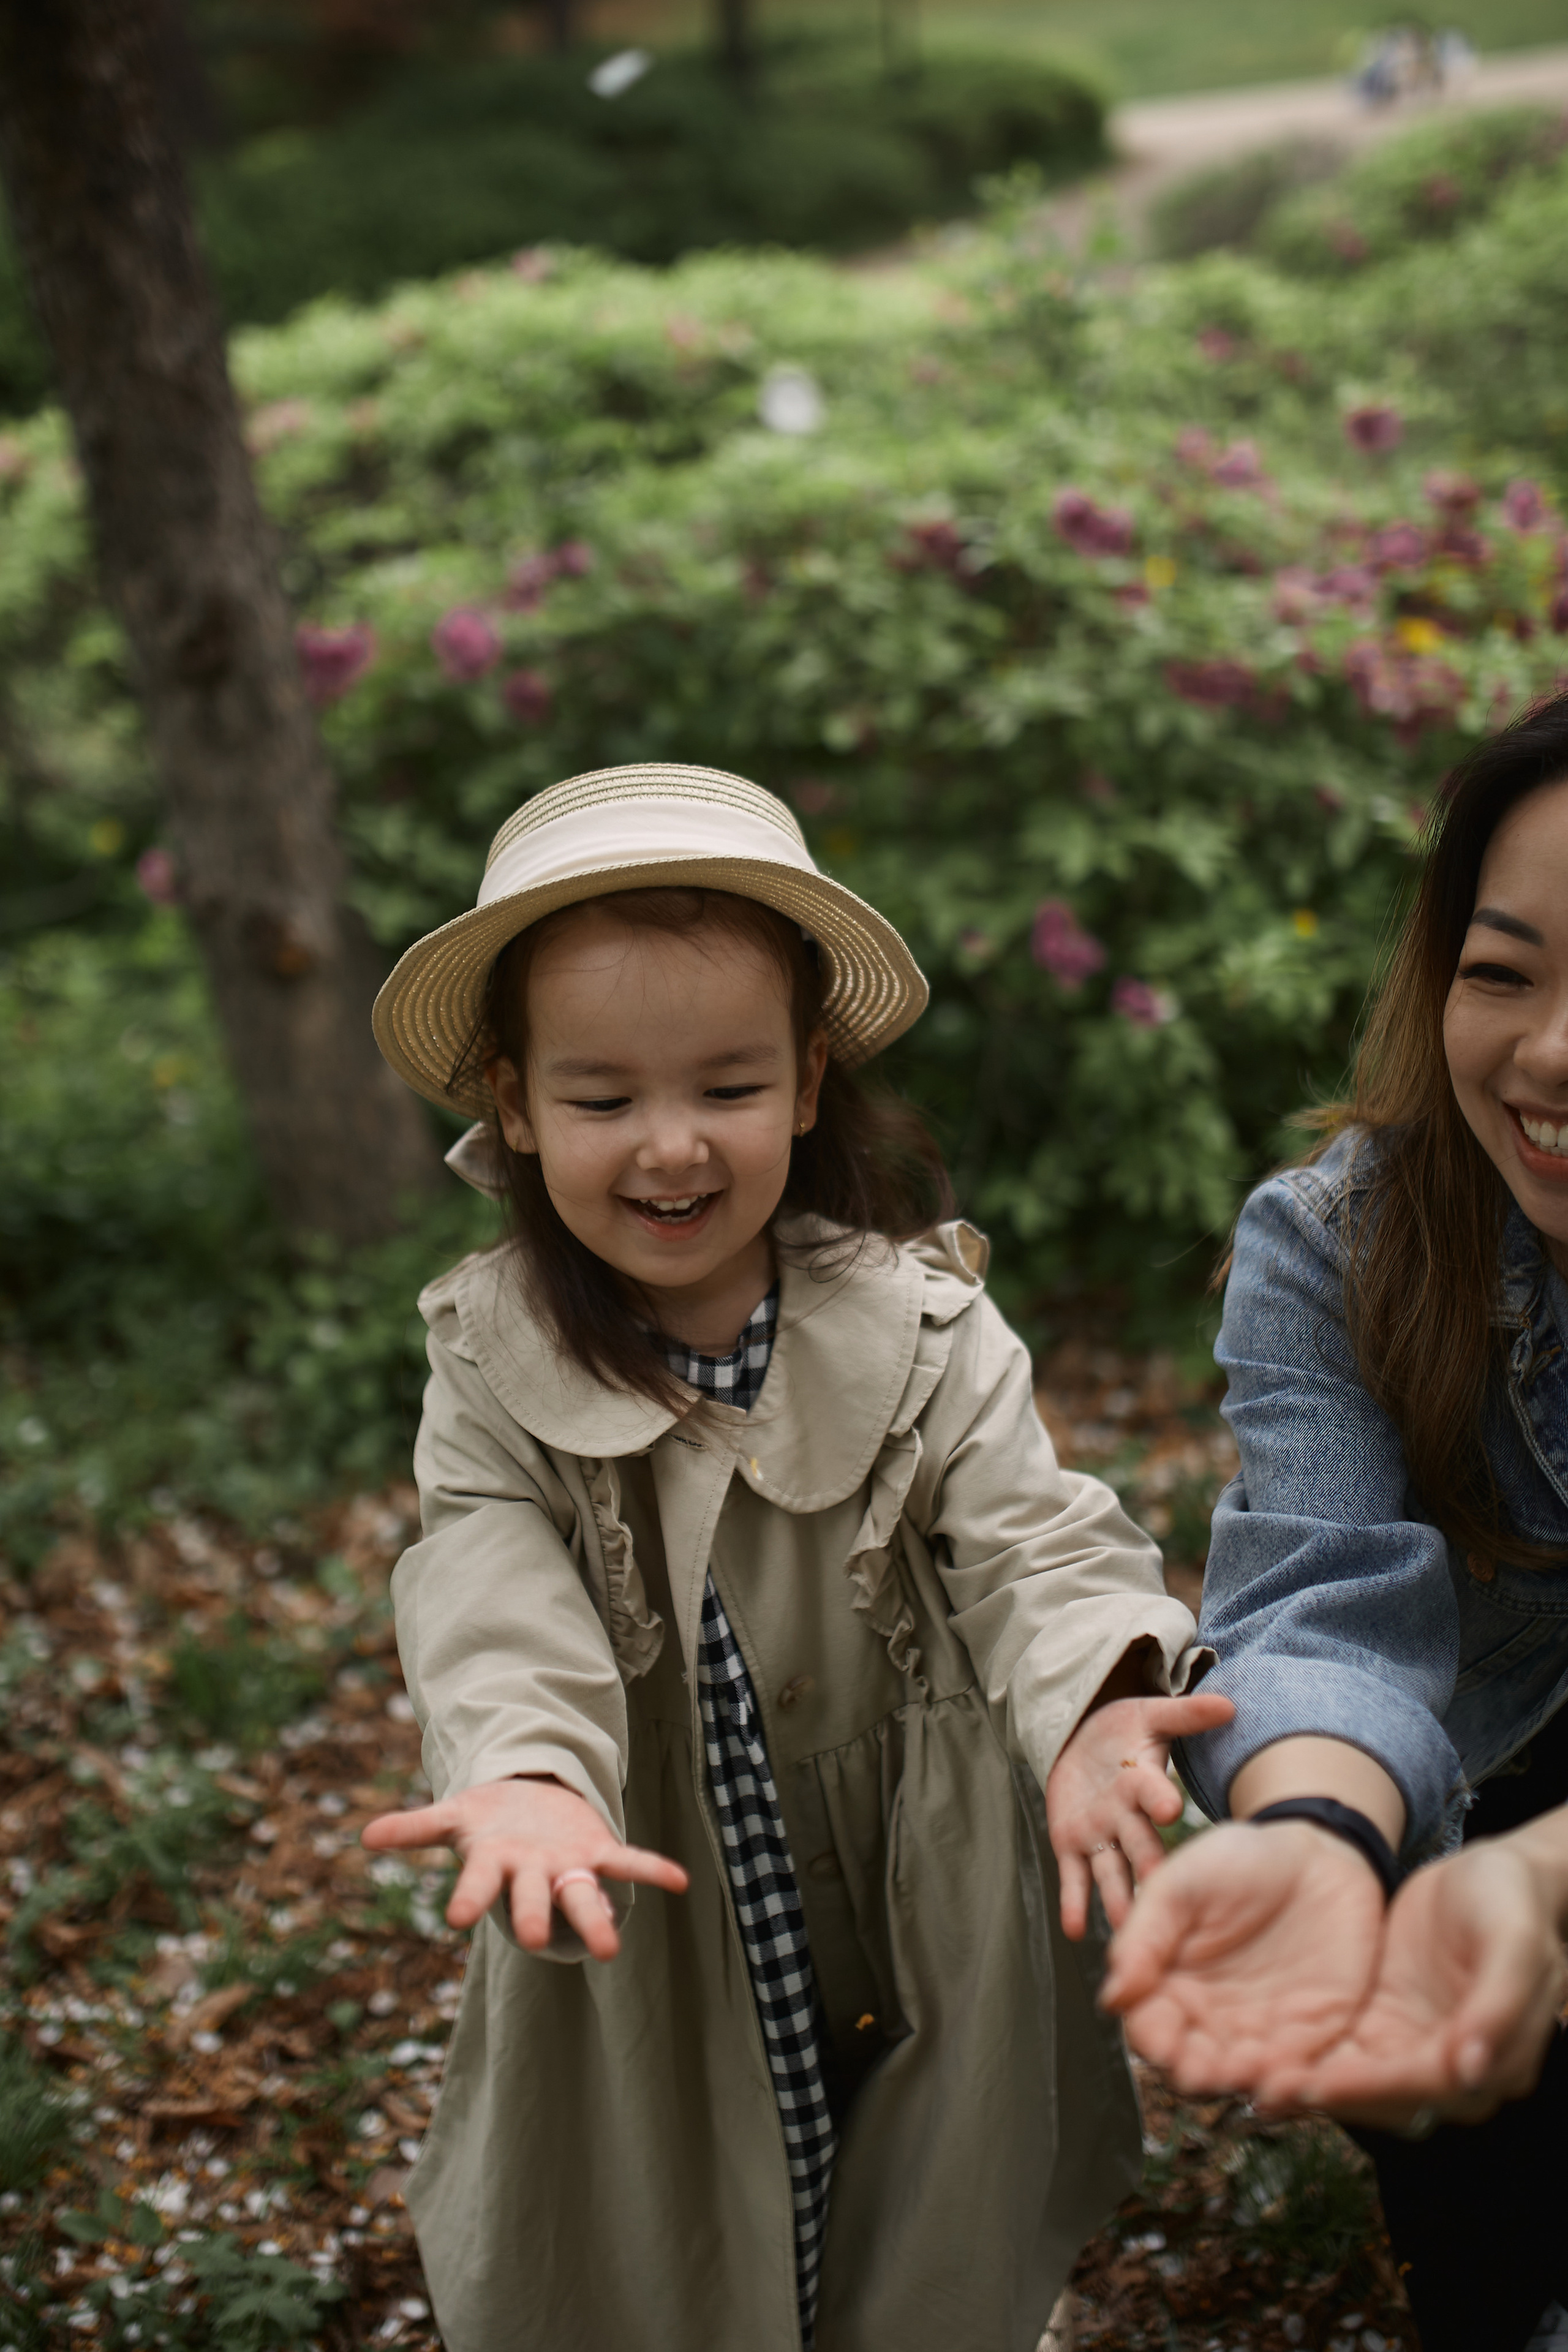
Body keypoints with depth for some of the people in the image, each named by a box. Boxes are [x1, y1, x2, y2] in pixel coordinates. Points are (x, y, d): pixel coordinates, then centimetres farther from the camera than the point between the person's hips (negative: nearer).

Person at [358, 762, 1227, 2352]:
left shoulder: (922, 1329, -12)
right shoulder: (496, 1368, -11)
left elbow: (1033, 1545, -18)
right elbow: (498, 1610, -20)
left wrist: (1094, 1713, -40)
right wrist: (527, 1782, -42)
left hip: (918, 1923, 0)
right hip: (648, 1929, 0)